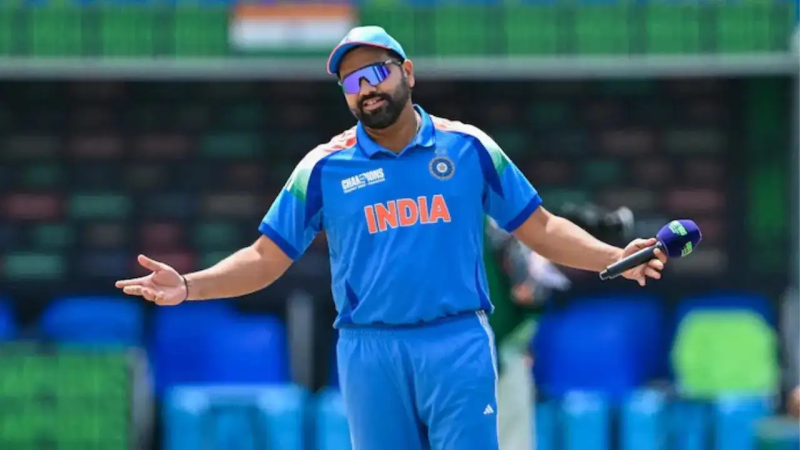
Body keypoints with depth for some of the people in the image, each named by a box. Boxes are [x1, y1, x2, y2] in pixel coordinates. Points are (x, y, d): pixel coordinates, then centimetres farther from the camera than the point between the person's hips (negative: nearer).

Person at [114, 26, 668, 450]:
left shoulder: (468, 147, 5)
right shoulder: (325, 166, 5)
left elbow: (539, 228, 9)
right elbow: (266, 258, 6)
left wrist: (614, 258, -6)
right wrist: (188, 287, -9)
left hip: (459, 345, -1)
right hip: (371, 352, 1)